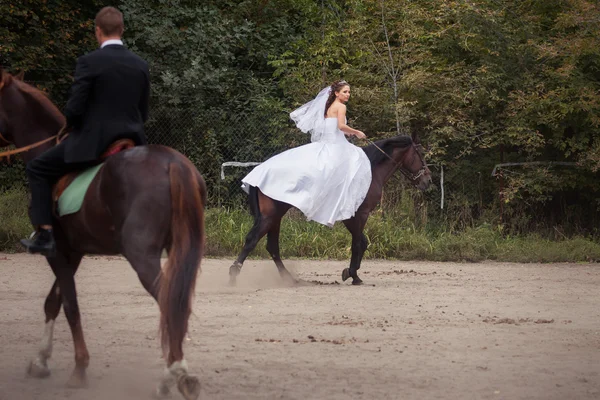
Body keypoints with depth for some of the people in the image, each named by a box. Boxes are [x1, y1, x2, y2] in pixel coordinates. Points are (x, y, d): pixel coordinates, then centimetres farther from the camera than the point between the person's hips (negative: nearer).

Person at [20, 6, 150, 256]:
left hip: (91, 142, -5)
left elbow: (74, 109, -12)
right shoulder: (141, 65, 5)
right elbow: (143, 113, 9)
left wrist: (71, 127, 8)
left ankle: (45, 235, 0)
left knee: (37, 169, 10)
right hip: (131, 141, 5)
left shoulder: (88, 62, -12)